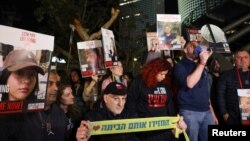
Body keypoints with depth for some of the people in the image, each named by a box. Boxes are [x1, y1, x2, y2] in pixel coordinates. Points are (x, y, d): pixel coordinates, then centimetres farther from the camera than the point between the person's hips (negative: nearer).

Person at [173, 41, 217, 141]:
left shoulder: (201, 67, 17)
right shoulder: (180, 66, -3)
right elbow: (189, 83, -22)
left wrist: (212, 112, 18)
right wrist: (203, 62, -19)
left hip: (206, 112, 6)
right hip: (189, 112, -6)